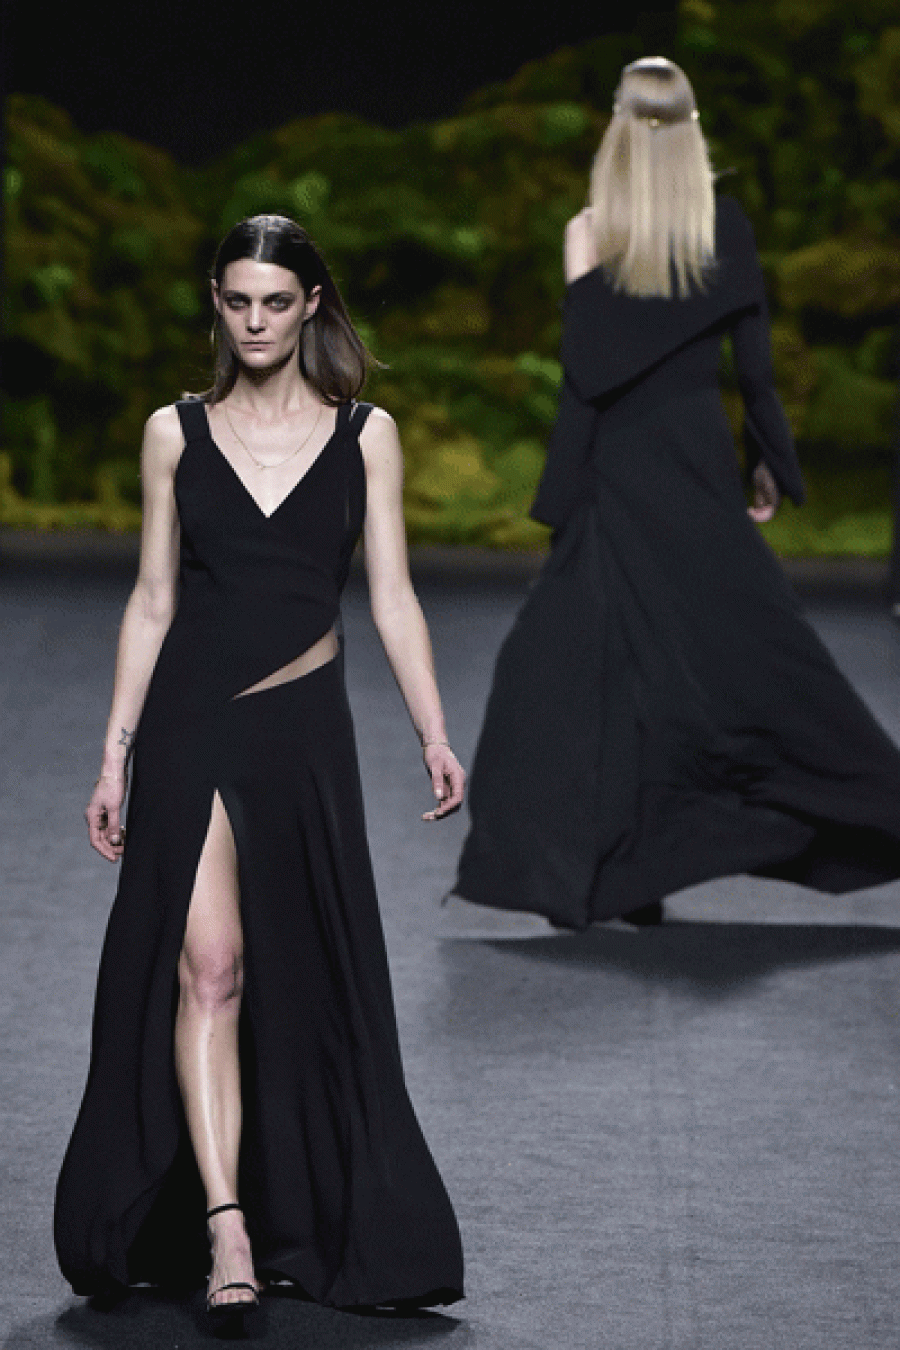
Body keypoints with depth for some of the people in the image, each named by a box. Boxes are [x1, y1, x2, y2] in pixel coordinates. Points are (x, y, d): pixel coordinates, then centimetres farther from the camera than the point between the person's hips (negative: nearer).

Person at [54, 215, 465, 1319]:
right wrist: (115, 753, 3)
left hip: (303, 731, 1)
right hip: (189, 725, -1)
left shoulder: (364, 436, 6)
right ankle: (225, 1228, -21)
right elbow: (153, 599, 7)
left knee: (304, 980, 5)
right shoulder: (175, 433, 6)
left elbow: (391, 597, 3)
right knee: (207, 964, -13)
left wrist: (433, 734, -8)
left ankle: (308, 1227, 17)